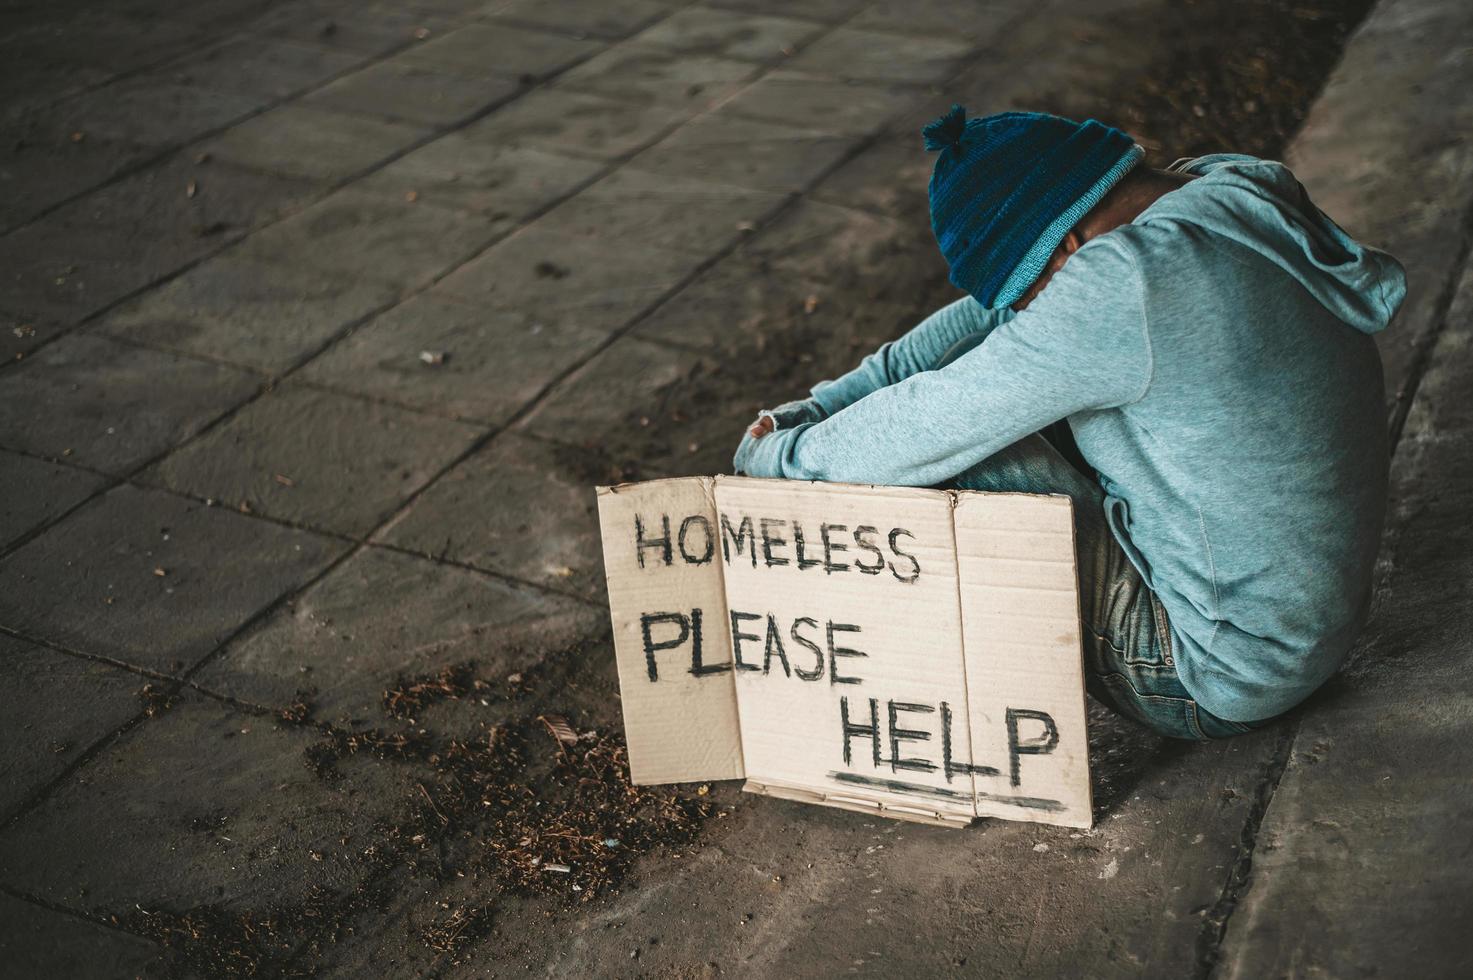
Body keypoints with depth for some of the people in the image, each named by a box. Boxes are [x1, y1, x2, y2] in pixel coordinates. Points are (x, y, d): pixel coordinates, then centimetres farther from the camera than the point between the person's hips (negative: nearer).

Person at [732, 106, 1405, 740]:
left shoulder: (1129, 283, -29)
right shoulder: (1219, 188, -1)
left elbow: (928, 427, -22)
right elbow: (995, 314, 4)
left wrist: (781, 456, -4)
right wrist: (824, 405, 2)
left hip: (1220, 678, -9)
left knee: (952, 451, -10)